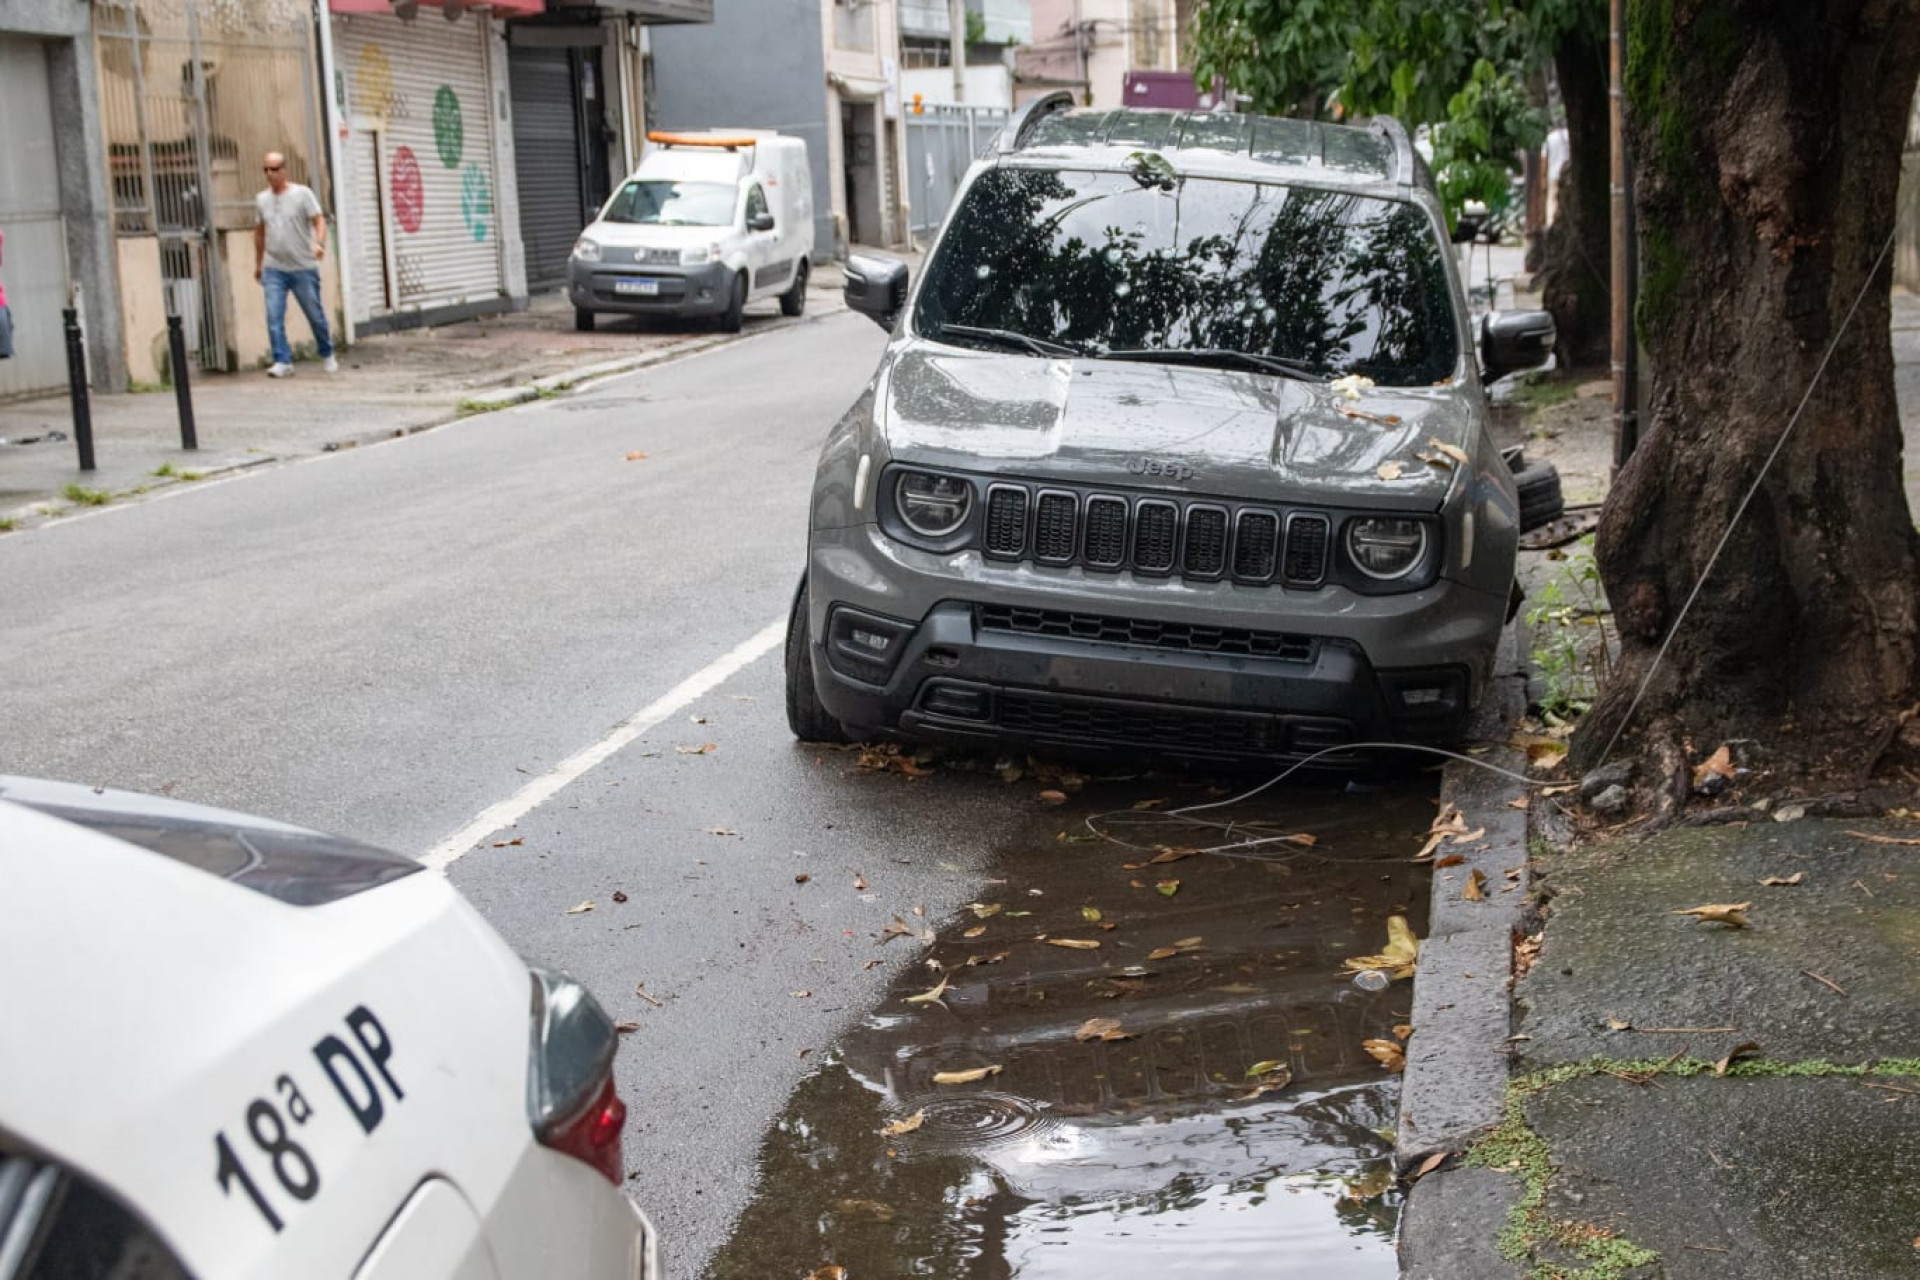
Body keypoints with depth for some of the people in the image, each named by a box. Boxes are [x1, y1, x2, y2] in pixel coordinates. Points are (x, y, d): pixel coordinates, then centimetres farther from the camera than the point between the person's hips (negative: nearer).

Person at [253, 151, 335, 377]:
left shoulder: (302, 194, -3)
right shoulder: (261, 199, 10)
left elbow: (319, 220, -12)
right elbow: (259, 232, 19)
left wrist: (319, 243, -31)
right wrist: (258, 264, 22)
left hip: (304, 268, -3)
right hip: (274, 269, 3)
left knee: (315, 315, 6)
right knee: (274, 317, -10)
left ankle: (327, 356, 25)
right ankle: (282, 361, -8)